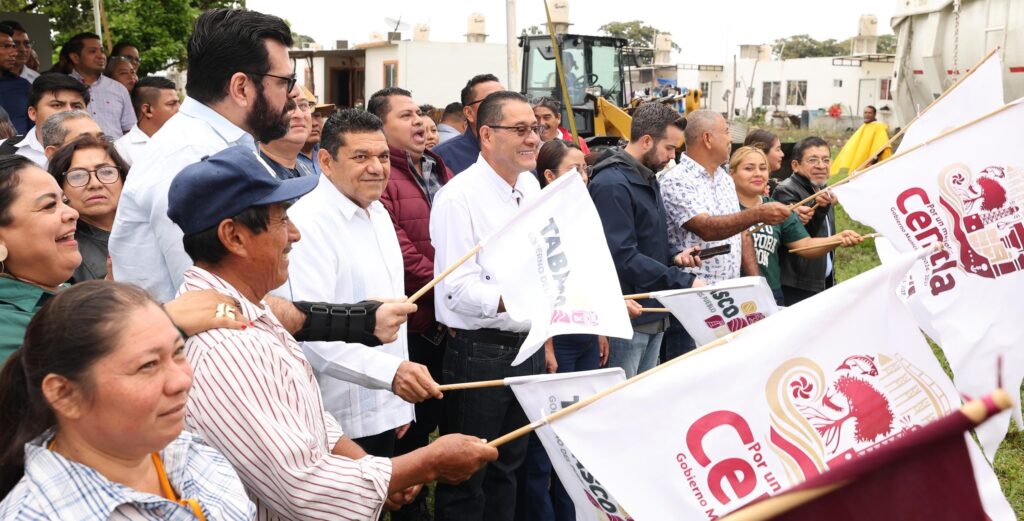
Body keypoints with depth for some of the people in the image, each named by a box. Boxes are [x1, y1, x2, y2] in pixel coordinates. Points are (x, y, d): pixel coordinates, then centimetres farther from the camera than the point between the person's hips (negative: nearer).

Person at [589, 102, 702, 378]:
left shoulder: (647, 179, 15)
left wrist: (674, 256, 4)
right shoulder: (611, 184, -18)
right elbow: (624, 256, -25)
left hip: (654, 314, 10)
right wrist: (685, 281, -24)